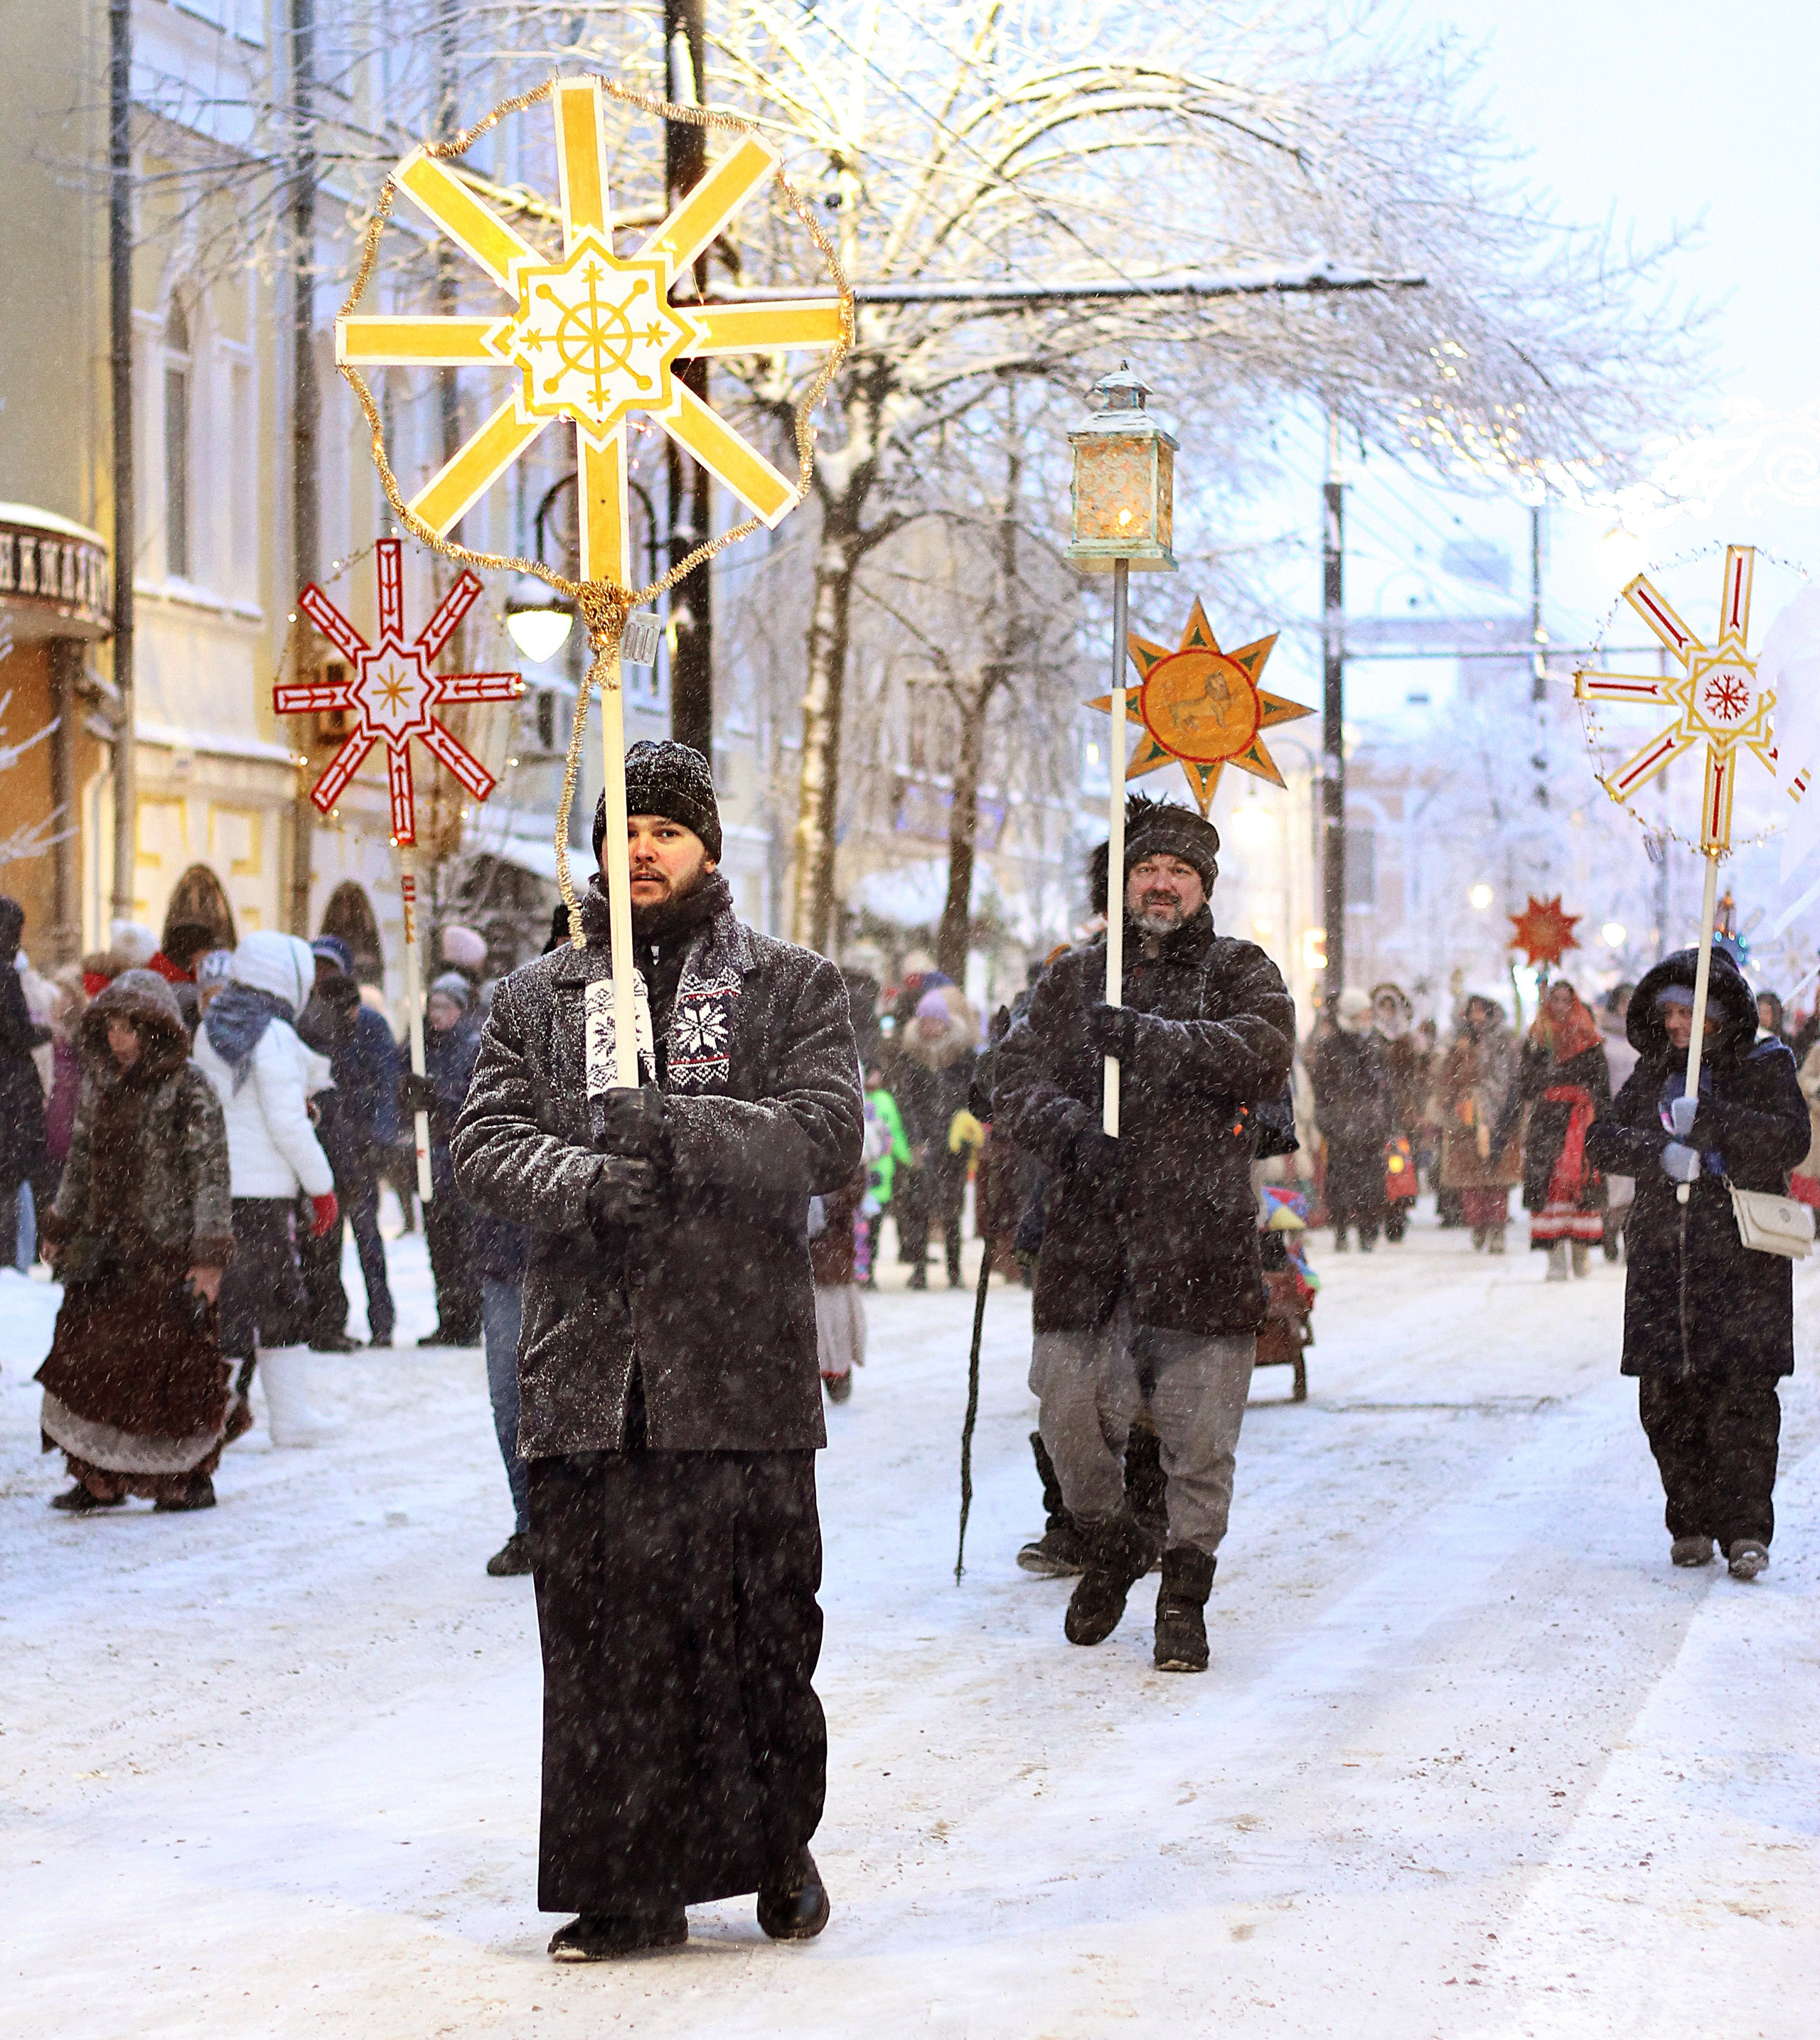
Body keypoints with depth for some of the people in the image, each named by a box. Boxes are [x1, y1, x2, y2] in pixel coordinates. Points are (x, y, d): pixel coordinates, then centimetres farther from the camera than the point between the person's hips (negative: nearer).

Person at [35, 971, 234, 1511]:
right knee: (87, 1361, 3)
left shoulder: (188, 1089, -10)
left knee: (175, 1364, -1)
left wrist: (208, 1257, -15)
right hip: (103, 1251, 6)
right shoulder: (100, 1085, 9)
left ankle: (192, 1478, 13)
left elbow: (210, 1173, -12)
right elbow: (81, 1162, 20)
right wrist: (60, 1228, 21)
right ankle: (101, 1478, 12)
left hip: (168, 1252, -6)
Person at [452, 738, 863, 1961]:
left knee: (761, 1628, 2)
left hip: (742, 1368, -2)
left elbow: (828, 1135, -6)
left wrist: (676, 1130, -19)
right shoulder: (539, 999, 15)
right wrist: (582, 1182, -17)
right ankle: (630, 1888, 9)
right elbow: (486, 1139, 3)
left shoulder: (795, 990, 9)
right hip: (588, 1371, 2)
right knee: (602, 1637, 2)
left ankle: (779, 1850, 20)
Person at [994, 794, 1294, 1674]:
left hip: (1202, 1242, -2)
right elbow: (1017, 1080, 5)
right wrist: (1071, 1129, -16)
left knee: (1198, 1429, -1)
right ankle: (1110, 1545, 29)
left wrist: (1150, 1039, -22)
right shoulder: (1073, 980, 14)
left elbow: (1264, 1054, -12)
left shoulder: (1239, 972, 8)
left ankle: (1184, 1596, 14)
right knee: (1070, 1415, 1)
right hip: (1087, 1239, 2)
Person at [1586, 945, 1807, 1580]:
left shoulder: (1765, 1068, 2)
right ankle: (1693, 1523, 13)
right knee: (1666, 1397, 2)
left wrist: (1707, 1117, -21)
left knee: (1742, 1391, -11)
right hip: (1663, 1253, 4)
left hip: (1742, 1258, -4)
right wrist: (1660, 1152, -14)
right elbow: (1603, 1139, 5)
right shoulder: (1655, 1071, 14)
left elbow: (1791, 1140, -13)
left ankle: (1746, 1528, -10)